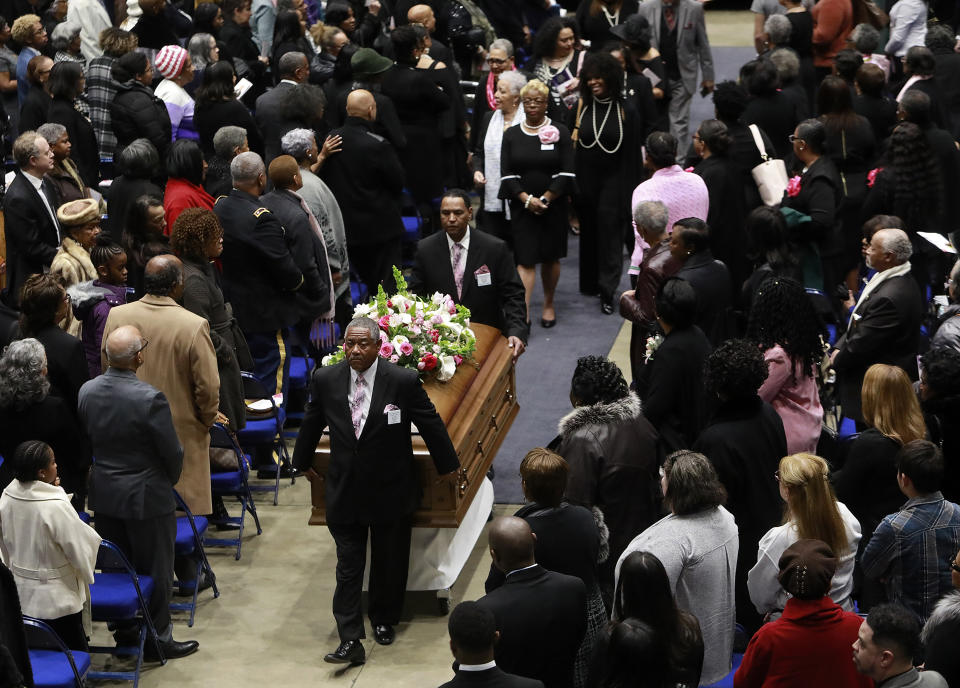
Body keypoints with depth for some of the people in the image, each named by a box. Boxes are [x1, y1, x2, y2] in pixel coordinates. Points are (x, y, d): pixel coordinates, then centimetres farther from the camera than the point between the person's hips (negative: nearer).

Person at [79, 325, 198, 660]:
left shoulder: (87, 391, -8)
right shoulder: (150, 398, -26)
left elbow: (87, 438, 5)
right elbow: (172, 452, -17)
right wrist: (170, 480, 4)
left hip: (104, 494, 6)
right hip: (146, 496, -6)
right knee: (154, 570, 9)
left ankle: (123, 632, 31)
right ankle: (157, 639, 19)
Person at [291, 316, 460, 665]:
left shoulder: (403, 381, -15)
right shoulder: (325, 379, -7)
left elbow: (431, 424, -2)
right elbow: (311, 424, 11)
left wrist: (446, 466, 8)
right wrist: (304, 463, 23)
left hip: (391, 490, -1)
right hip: (344, 489, 1)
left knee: (389, 561, 15)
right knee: (348, 567, -1)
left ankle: (384, 619, 37)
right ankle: (350, 641, -2)